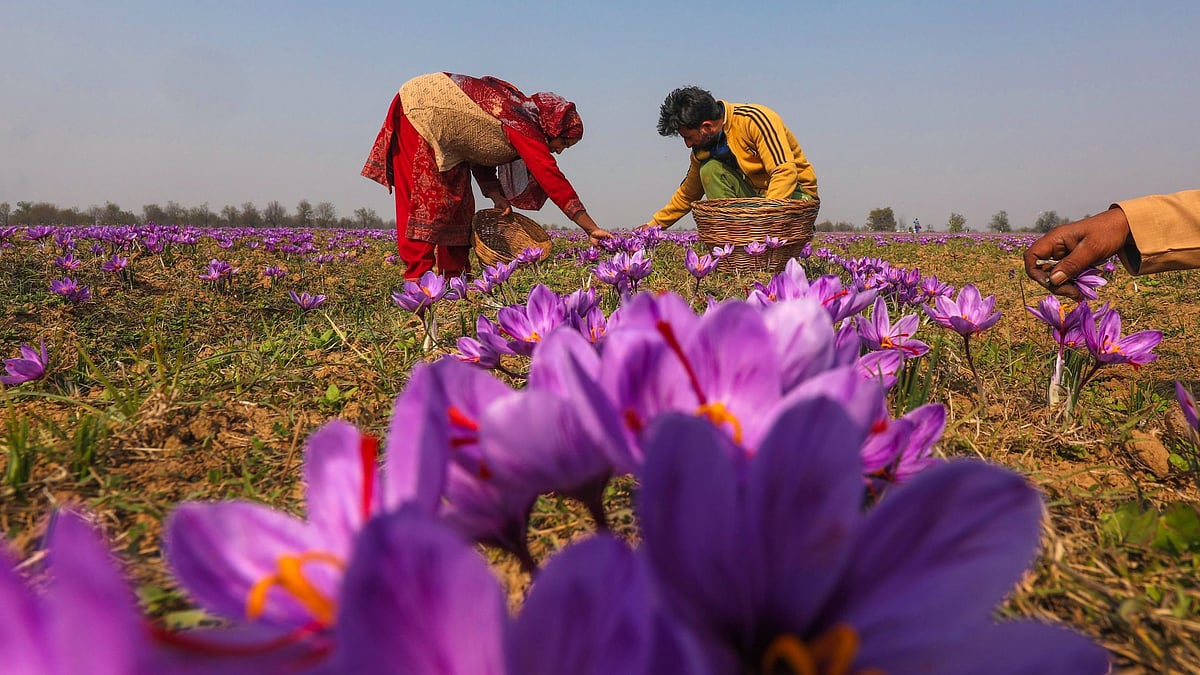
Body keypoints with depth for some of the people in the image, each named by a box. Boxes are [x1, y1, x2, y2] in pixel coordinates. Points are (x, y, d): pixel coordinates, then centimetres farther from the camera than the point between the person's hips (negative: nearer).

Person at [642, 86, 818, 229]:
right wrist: (654, 225, 13)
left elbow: (785, 172, -30)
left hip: (797, 193, -6)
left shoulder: (754, 119, -22)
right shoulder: (703, 148, -1)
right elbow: (688, 194, 14)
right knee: (709, 169, -16)